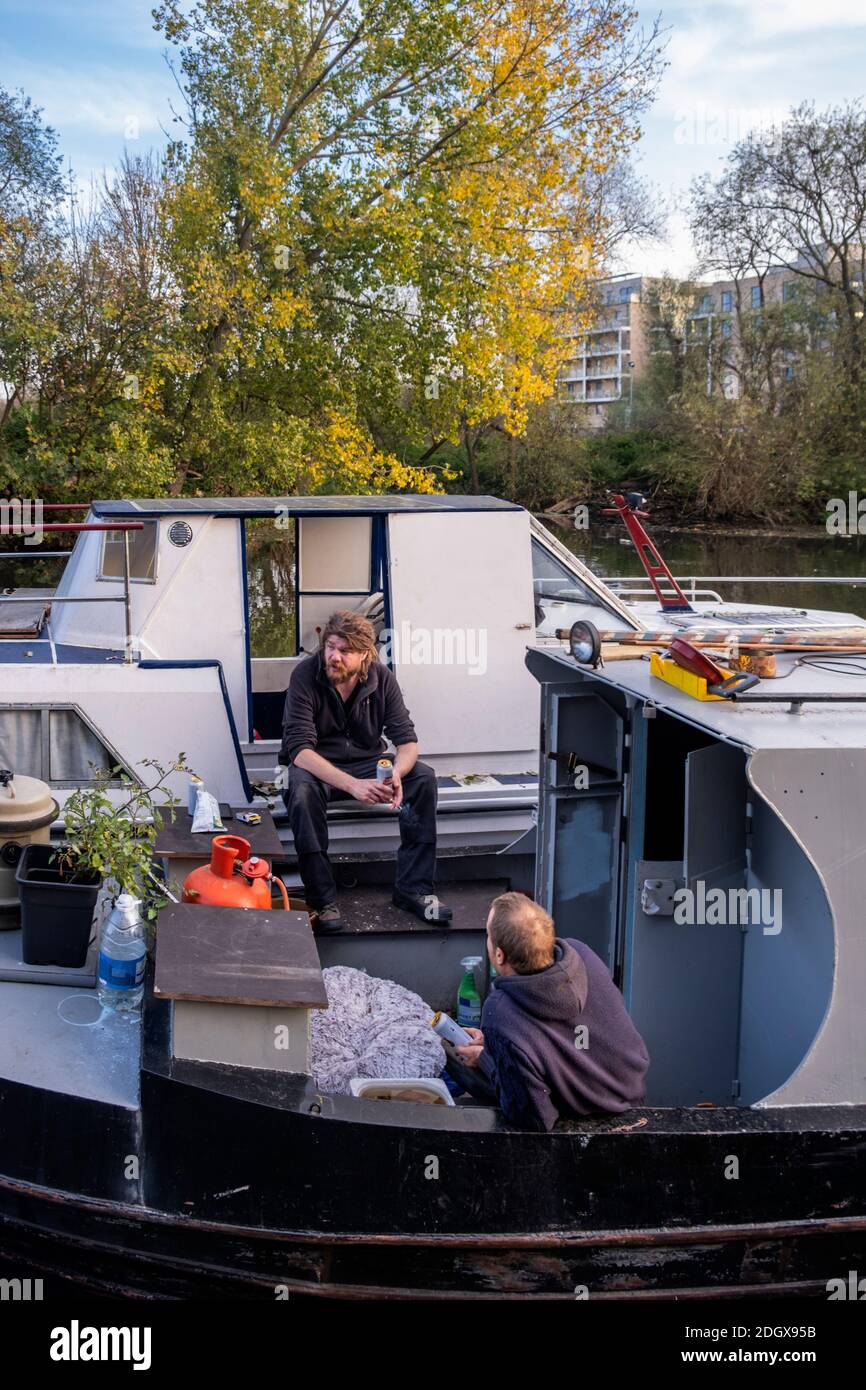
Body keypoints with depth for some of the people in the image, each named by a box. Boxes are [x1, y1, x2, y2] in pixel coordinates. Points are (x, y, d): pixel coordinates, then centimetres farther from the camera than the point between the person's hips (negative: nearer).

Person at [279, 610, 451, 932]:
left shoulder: (381, 677, -10)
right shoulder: (305, 675, -20)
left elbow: (407, 739, -10)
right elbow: (300, 749, -28)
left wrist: (396, 774, -35)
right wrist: (351, 785, -42)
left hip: (368, 762, 4)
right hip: (317, 766, -3)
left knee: (424, 778, -19)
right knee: (302, 789, -37)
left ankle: (413, 887, -12)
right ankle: (322, 901, -29)